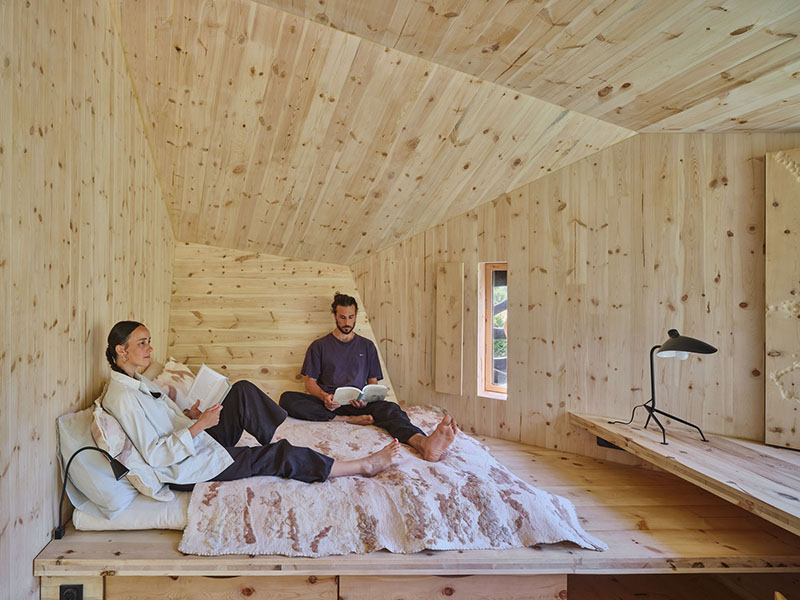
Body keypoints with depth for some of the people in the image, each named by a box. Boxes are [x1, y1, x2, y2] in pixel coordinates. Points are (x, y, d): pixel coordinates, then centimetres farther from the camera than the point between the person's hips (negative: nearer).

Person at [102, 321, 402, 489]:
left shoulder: (139, 382, 10)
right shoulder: (122, 396, -20)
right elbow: (154, 455, -24)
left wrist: (188, 415, 0)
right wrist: (197, 425, -29)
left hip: (199, 444, 10)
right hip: (189, 469, -9)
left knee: (242, 391, -2)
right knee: (280, 456, -16)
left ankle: (286, 433, 0)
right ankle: (365, 466, -9)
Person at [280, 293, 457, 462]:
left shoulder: (367, 346, 17)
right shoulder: (319, 346, 13)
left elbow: (373, 382, 16)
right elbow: (310, 382, 9)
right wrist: (324, 397, -15)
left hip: (358, 404, 0)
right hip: (328, 404, 0)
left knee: (390, 409, -34)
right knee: (287, 398, -30)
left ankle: (424, 444, -64)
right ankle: (348, 420, -30)